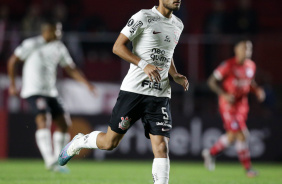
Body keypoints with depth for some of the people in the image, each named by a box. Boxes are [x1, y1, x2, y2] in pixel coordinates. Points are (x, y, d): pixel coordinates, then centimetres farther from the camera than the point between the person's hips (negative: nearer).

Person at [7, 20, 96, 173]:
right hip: (34, 91, -7)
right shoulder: (32, 44, -8)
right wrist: (12, 84, -2)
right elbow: (13, 61, -1)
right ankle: (50, 160, -34)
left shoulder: (59, 48, 10)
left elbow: (71, 69, 13)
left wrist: (87, 83, 1)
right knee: (43, 120, -25)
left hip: (51, 92, 7)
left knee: (63, 123, 2)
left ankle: (57, 160, 12)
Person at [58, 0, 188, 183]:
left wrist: (176, 76, 12)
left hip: (161, 94, 5)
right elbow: (118, 47, -9)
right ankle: (78, 142, 34)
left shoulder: (178, 24, 15)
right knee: (109, 142, 5)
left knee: (161, 147, -9)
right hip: (134, 90, -5)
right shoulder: (143, 17, -7)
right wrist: (144, 65, -20)